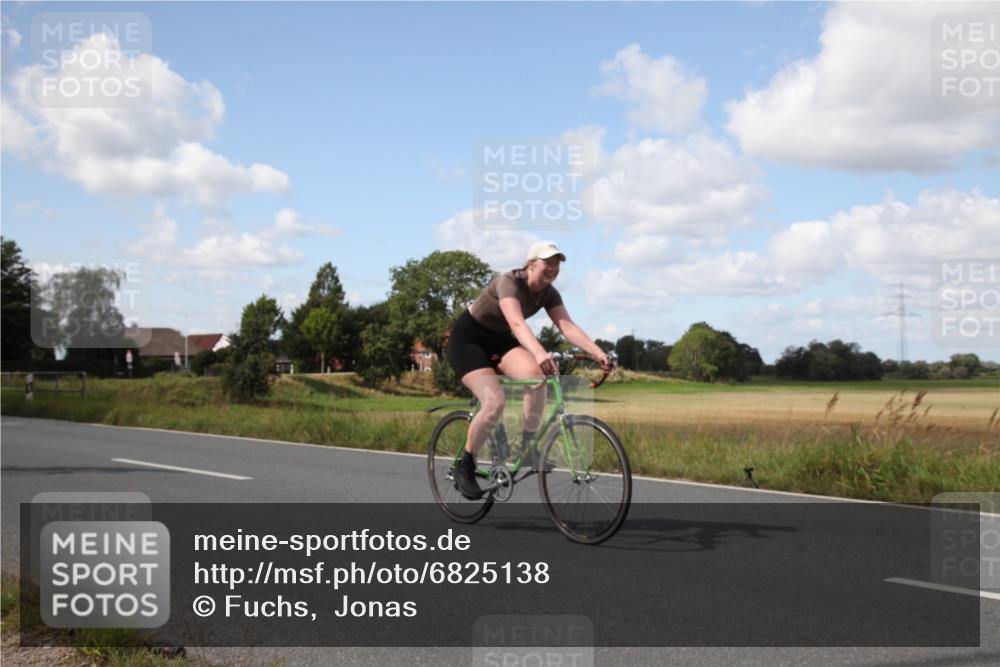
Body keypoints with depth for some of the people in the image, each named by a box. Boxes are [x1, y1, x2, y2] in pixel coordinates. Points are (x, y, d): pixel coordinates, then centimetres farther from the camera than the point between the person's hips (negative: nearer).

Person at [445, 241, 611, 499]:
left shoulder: (548, 293, -7)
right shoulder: (509, 282, -28)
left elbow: (568, 327, -19)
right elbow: (517, 323, -45)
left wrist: (599, 353, -34)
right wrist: (539, 353, -62)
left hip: (498, 339, 6)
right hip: (467, 339, -6)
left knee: (537, 375, -24)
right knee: (495, 403, -24)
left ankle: (528, 448, -12)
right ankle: (465, 469, -6)